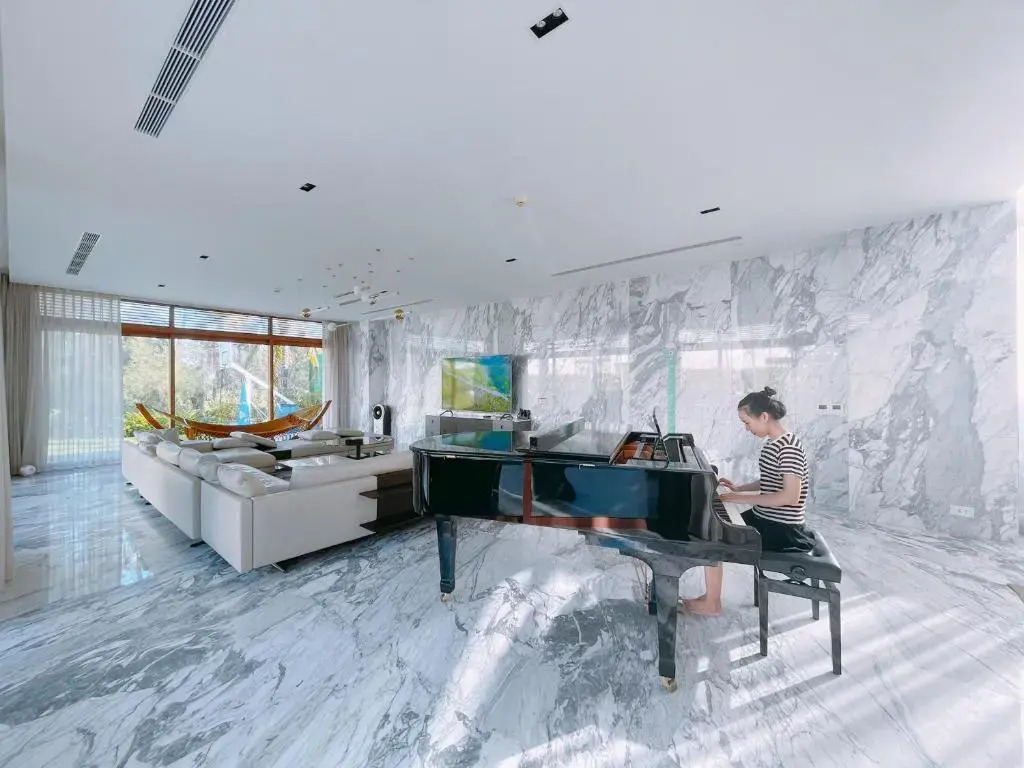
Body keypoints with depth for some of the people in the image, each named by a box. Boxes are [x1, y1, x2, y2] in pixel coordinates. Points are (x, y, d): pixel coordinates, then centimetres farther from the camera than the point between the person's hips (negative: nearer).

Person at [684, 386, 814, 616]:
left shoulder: (788, 447, -22)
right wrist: (739, 489, 8)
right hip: (764, 518, 9)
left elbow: (791, 496, -28)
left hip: (780, 529, -9)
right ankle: (711, 593, 14)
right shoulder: (773, 442, 7)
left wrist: (743, 499, -24)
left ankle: (712, 602, 6)